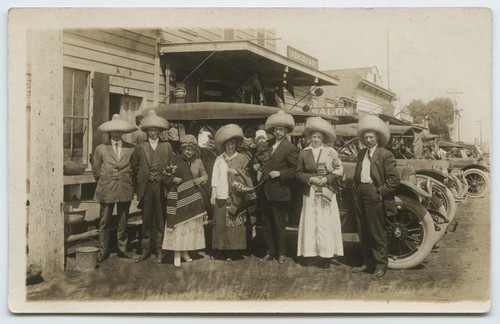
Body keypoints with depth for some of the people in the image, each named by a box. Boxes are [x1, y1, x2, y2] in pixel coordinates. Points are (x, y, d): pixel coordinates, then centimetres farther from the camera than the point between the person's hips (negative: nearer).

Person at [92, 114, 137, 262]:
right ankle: (103, 251, 15)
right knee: (104, 222, 5)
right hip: (106, 191, -1)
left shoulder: (131, 149, 3)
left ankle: (122, 249, 22)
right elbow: (96, 170, 10)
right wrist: (103, 183, 12)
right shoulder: (101, 148, 2)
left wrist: (129, 182, 8)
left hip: (125, 190, 1)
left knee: (123, 222, 10)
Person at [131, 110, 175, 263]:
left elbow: (171, 166, 10)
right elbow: (135, 167, 10)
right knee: (146, 221, 6)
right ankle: (145, 250, 14)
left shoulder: (167, 146, 9)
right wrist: (142, 180, 3)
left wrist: (169, 176, -7)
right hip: (146, 188, 0)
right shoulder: (140, 147, 7)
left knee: (160, 220, 4)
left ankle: (160, 251, 12)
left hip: (161, 187, 0)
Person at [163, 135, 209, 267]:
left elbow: (205, 174, 8)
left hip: (192, 198, 4)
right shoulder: (175, 161, -3)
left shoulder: (197, 161, 7)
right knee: (178, 225, -5)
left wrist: (201, 179, -12)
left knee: (191, 225, 8)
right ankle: (177, 254, 0)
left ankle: (185, 252, 20)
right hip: (178, 197, -4)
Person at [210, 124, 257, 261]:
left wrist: (236, 172, -11)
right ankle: (222, 248, 13)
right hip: (221, 195, 2)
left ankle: (233, 251, 5)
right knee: (220, 222, 3)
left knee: (234, 223, -2)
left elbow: (246, 177, 4)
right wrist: (213, 193, 3)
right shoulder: (219, 159, 9)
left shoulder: (242, 158, 4)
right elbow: (215, 177, 8)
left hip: (235, 197, -2)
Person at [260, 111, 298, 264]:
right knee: (266, 224, 12)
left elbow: (294, 171, -10)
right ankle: (269, 252, 24)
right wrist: (262, 172, 11)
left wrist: (279, 173, -18)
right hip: (266, 192, 7)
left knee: (279, 225, 4)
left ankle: (281, 253, 18)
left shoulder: (290, 148, -8)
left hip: (279, 193, -7)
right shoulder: (270, 146, 14)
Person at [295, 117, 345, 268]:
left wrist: (327, 178, -13)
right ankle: (309, 252, 6)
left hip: (327, 192, -1)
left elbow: (339, 171, 1)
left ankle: (326, 255, 2)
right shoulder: (304, 153, 7)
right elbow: (298, 172, 6)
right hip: (310, 192, 1)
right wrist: (309, 178, -11)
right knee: (310, 222, 1)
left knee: (326, 223, -1)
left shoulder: (331, 152, 3)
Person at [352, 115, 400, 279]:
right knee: (363, 233, 13)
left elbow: (394, 179, -11)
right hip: (360, 196, 7)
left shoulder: (385, 155, -6)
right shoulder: (361, 153, 15)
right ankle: (368, 263, 25)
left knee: (377, 234, -1)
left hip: (375, 197, -7)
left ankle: (381, 266, 10)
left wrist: (380, 192, -14)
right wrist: (355, 190, 11)